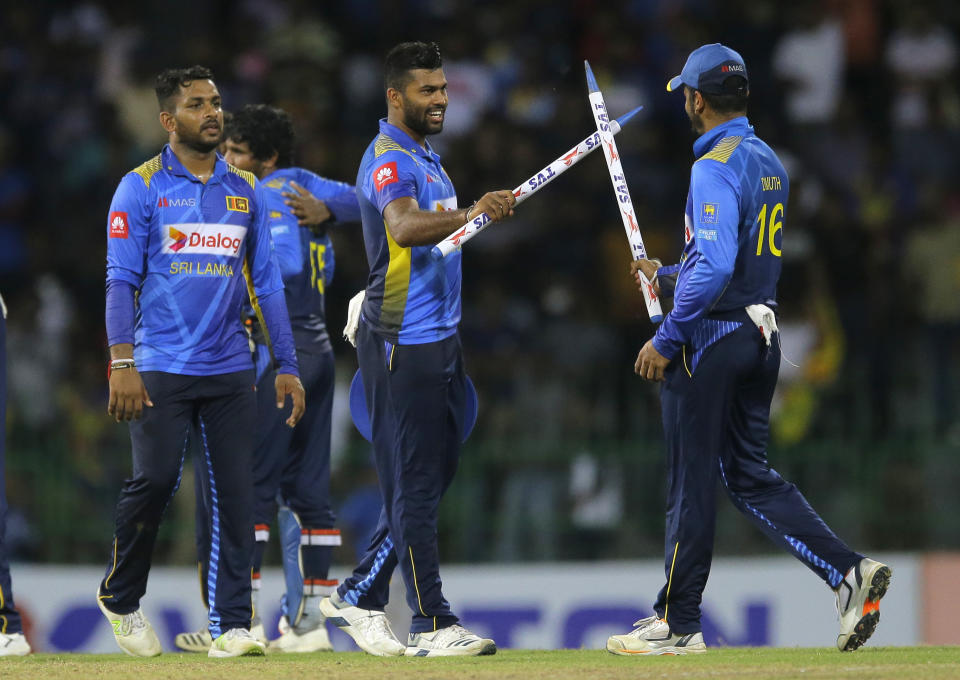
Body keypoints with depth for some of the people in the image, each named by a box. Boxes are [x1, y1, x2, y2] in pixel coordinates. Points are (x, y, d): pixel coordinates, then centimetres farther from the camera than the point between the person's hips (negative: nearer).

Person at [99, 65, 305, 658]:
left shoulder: (246, 191, 12)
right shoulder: (142, 188, 0)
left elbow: (267, 282, 15)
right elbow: (121, 281, -4)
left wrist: (288, 366, 10)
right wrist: (122, 364, -14)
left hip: (231, 370, 4)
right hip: (161, 369, -4)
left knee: (237, 494, -2)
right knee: (155, 480, -10)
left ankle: (232, 625, -1)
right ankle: (120, 597, 14)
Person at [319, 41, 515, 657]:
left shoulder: (425, 156, 16)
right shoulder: (390, 160, -15)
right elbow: (404, 227, -36)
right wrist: (470, 215, -51)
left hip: (439, 338, 10)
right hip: (403, 344, -10)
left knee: (437, 471, 12)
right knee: (415, 484, -8)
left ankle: (358, 598, 19)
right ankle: (432, 625, -7)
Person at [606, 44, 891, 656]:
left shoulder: (716, 167, -16)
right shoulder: (770, 164, 14)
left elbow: (715, 267, -26)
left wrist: (665, 340, -20)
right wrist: (669, 276, 30)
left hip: (711, 338, -9)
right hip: (763, 334, 9)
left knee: (691, 482, 0)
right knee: (750, 474, 12)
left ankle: (679, 623, 7)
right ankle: (850, 572, -3)